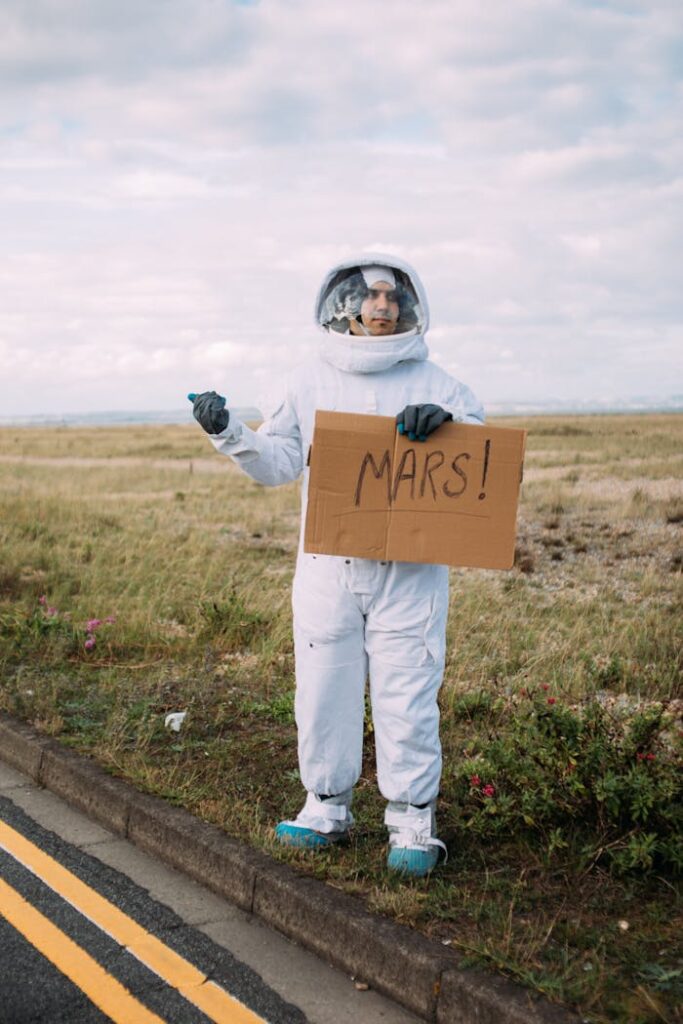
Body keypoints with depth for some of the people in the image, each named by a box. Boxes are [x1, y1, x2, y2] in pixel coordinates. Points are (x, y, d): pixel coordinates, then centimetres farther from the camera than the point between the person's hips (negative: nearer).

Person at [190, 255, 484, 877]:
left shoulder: (433, 384, 4)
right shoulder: (310, 383, 9)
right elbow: (278, 464, 11)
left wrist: (446, 421, -19)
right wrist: (229, 432, -5)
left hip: (409, 570, -2)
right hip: (327, 565, 2)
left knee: (407, 695, 0)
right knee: (323, 691, 9)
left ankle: (413, 822, 13)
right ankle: (328, 808, 25)